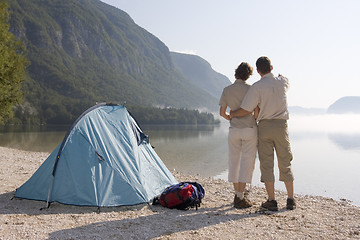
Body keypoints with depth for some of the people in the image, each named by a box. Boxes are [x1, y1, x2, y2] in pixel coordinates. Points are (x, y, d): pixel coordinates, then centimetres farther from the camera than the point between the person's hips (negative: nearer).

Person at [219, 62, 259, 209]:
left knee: (234, 161, 13)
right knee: (247, 162, -2)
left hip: (233, 130, 4)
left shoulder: (226, 90, 3)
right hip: (250, 129, -4)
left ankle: (237, 194, 22)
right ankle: (240, 198, -5)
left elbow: (222, 113, 7)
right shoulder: (250, 89, -8)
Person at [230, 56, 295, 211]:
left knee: (266, 164, 3)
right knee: (285, 164, 10)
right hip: (281, 125, 3)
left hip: (264, 126, -3)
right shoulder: (282, 82, 2)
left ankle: (272, 201, 4)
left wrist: (231, 115, 6)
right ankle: (291, 200, 15)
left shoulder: (256, 87, -10)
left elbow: (246, 111, -11)